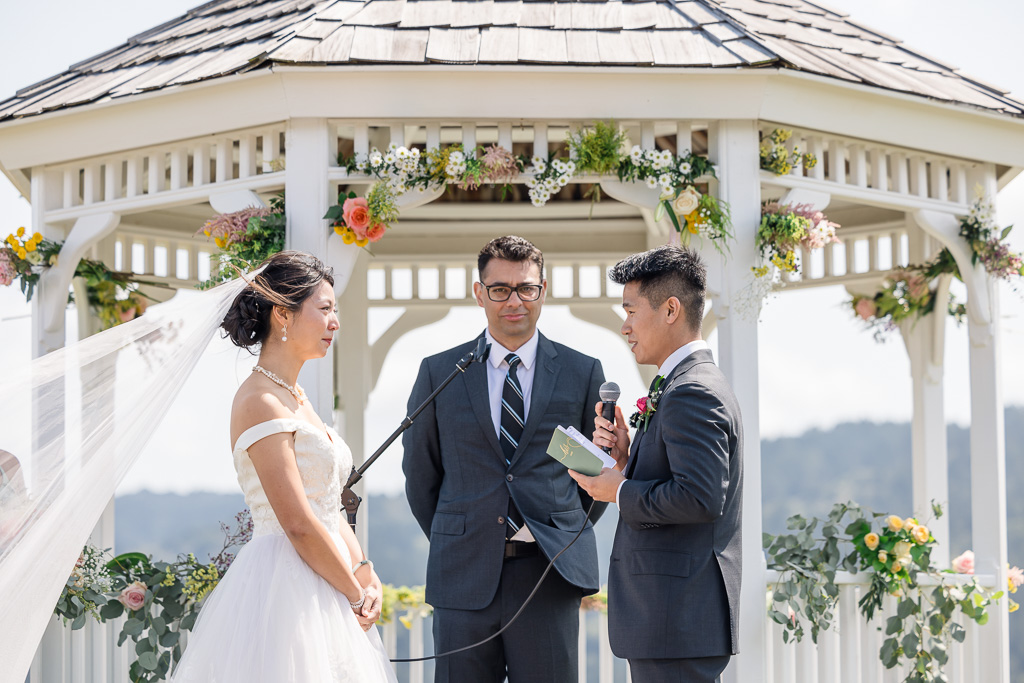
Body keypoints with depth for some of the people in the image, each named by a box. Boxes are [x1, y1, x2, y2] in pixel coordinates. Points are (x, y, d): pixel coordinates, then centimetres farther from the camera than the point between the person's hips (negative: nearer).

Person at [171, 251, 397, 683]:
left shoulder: (295, 398, 15)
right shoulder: (260, 401, -14)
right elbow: (298, 523, -18)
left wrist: (365, 571, 1)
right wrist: (356, 596, -11)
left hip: (320, 588, 9)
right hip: (284, 584, -9)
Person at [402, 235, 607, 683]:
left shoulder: (582, 373, 6)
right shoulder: (439, 373, 7)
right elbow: (419, 473, 14)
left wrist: (567, 537, 11)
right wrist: (453, 543, 12)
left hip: (549, 577, 0)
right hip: (464, 578, 1)